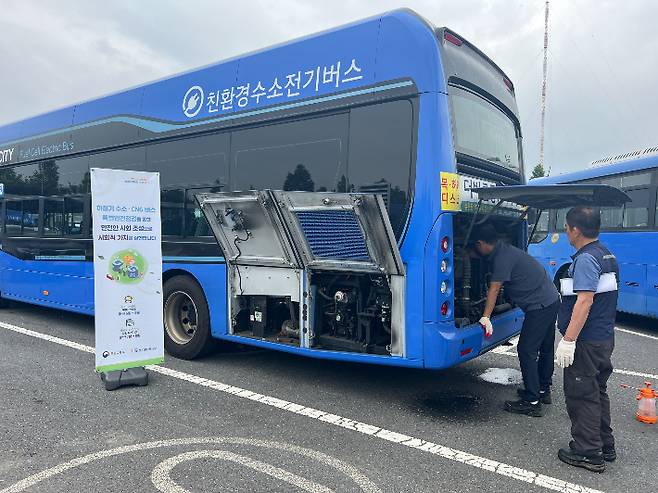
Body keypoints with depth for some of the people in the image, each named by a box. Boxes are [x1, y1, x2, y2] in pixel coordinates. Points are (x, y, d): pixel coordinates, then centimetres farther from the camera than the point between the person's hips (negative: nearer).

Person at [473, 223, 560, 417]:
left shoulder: (503, 257, -20)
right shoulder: (505, 250, 11)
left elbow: (495, 288, -20)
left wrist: (486, 317, -18)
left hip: (539, 306, -11)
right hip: (551, 300, 11)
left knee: (526, 351, -6)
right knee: (545, 349, 19)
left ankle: (531, 402, -2)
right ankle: (543, 390, 34)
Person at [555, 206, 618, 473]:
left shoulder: (586, 259, -19)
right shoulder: (607, 256, 12)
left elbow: (585, 301, -26)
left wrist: (568, 340, -26)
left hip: (587, 341, -10)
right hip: (605, 338, 10)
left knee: (581, 395, 1)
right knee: (597, 391, 20)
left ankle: (588, 453, 10)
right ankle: (605, 446, 31)